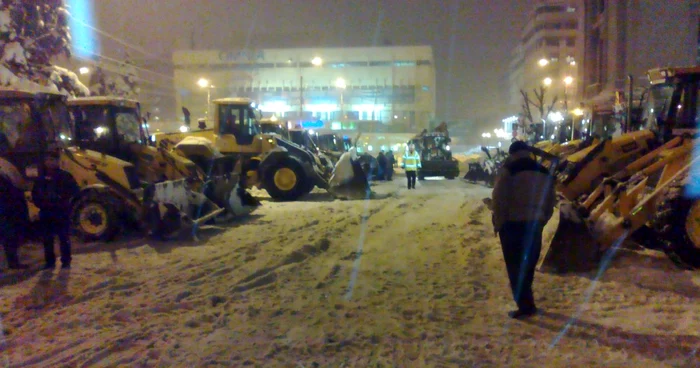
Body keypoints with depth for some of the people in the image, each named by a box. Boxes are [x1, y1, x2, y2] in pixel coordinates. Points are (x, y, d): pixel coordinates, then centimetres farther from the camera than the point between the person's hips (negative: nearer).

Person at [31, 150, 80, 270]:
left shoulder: (64, 176, -1)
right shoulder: (41, 179, 11)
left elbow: (74, 190, -6)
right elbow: (35, 194, 17)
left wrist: (62, 198, -16)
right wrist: (41, 203, 0)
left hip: (61, 212, -4)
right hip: (46, 213, 4)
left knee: (64, 238, 1)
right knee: (47, 239, 8)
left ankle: (66, 261, 9)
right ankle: (50, 261, 17)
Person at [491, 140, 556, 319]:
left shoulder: (509, 170, -8)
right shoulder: (544, 172, 12)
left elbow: (498, 199, -13)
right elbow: (550, 203, 13)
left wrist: (498, 223, -3)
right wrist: (540, 221, 19)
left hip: (512, 224, -6)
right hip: (534, 225, 6)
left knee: (515, 267, 0)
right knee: (527, 266, 18)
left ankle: (525, 305, -2)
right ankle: (526, 302, 29)